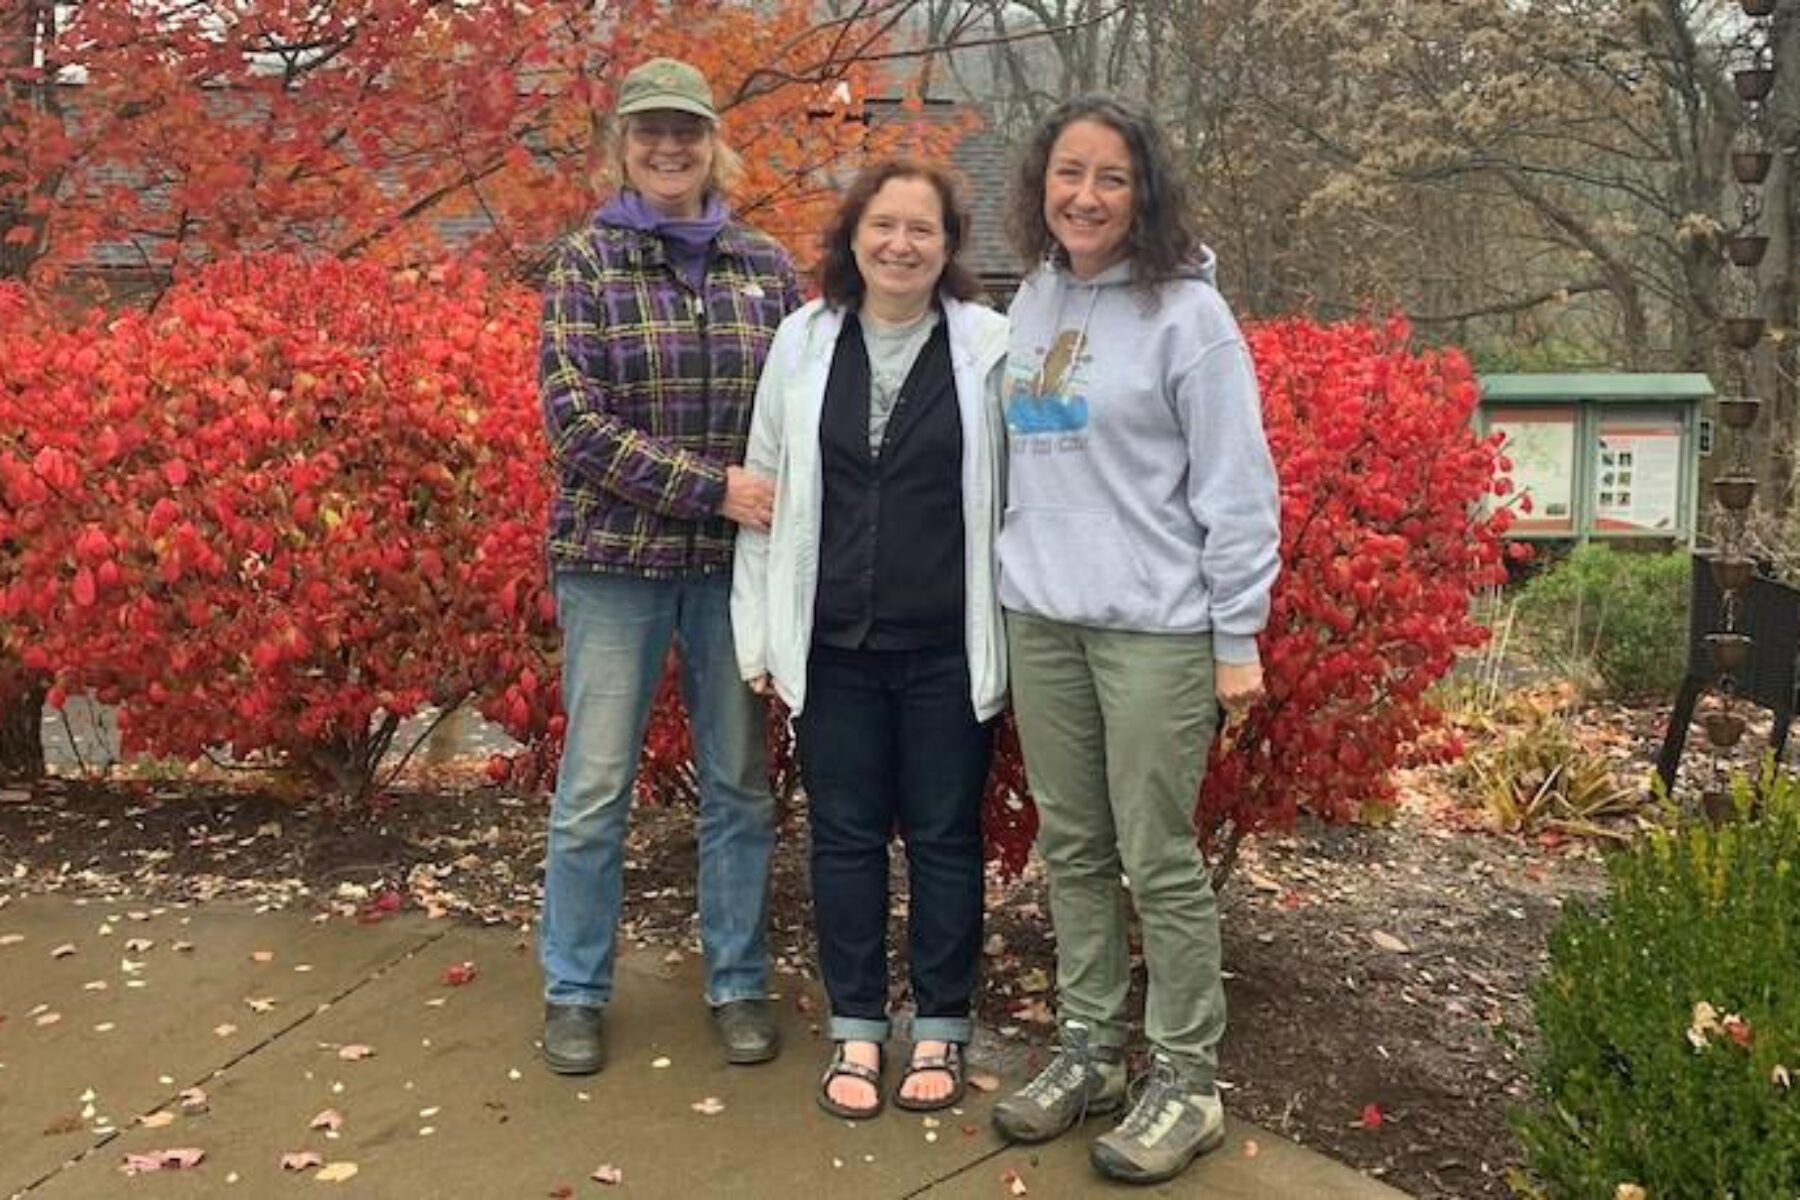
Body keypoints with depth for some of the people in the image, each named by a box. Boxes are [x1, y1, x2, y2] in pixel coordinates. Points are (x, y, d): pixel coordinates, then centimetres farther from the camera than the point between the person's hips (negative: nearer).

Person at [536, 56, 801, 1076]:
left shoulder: (767, 265, 6)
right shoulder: (587, 261, -2)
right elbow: (577, 423, -11)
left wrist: (787, 516, -6)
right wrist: (713, 488, -18)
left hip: (738, 561, 2)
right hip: (616, 559, -2)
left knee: (741, 782, 10)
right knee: (595, 788, 5)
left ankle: (741, 984, 26)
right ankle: (576, 993, 22)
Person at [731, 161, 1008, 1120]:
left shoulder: (990, 347, -3)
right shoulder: (803, 340, 3)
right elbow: (767, 489, 6)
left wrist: (1011, 638, -2)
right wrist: (762, 633, 3)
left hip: (947, 648, -2)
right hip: (833, 645, 2)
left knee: (944, 836, 10)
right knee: (844, 834, 11)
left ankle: (940, 1028, 26)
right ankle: (856, 1029, 26)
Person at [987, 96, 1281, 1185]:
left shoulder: (1186, 312, -8)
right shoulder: (1033, 303, 11)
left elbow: (1236, 489, -9)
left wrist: (1238, 638, -10)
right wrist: (1016, 575, 15)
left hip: (1155, 625, -6)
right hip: (1040, 618, 6)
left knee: (1160, 861, 0)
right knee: (1072, 848, 13)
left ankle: (1186, 1084, 14)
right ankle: (1089, 1049, 27)